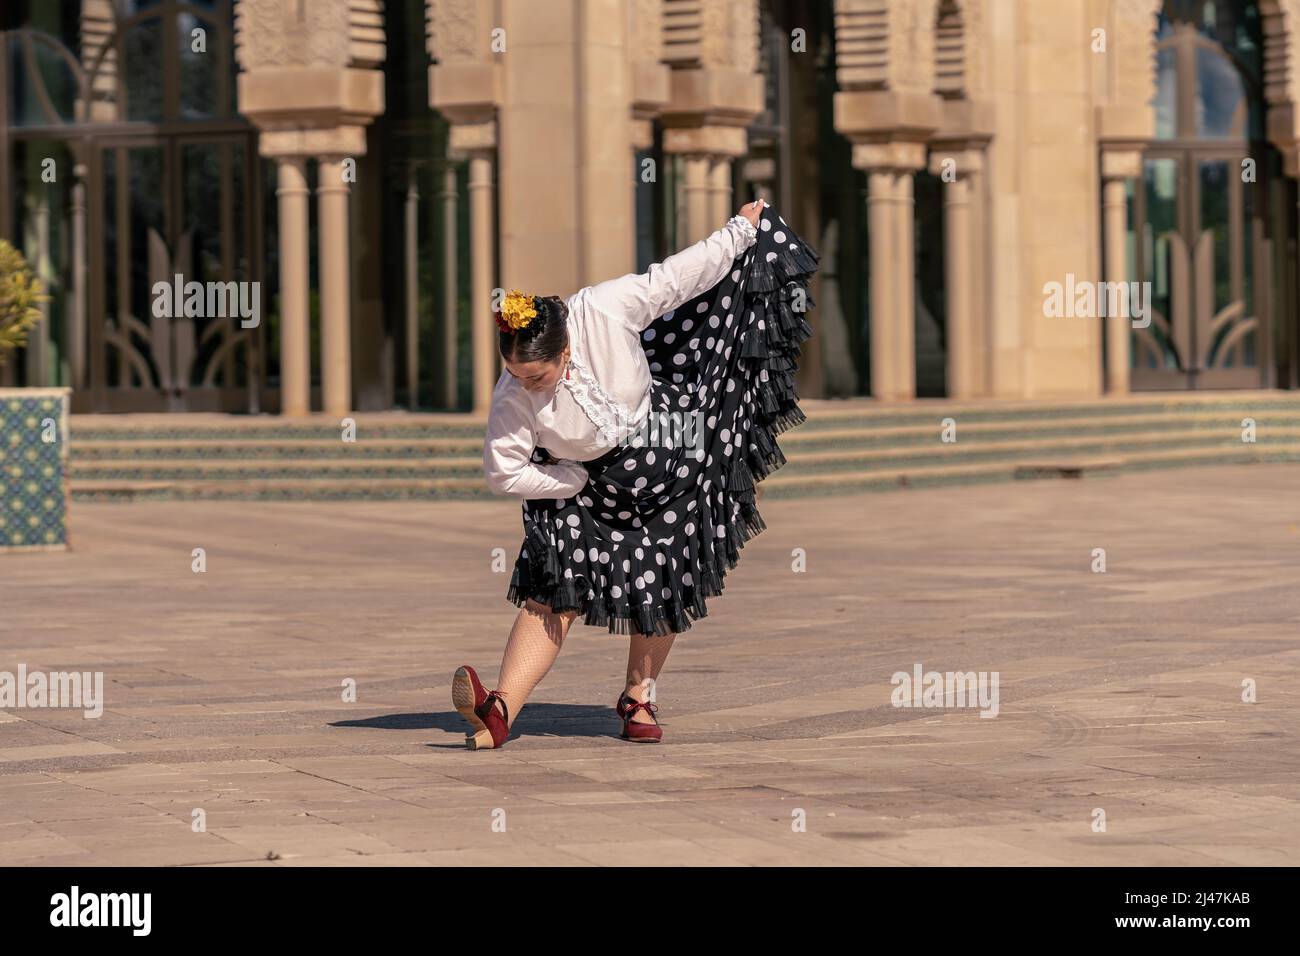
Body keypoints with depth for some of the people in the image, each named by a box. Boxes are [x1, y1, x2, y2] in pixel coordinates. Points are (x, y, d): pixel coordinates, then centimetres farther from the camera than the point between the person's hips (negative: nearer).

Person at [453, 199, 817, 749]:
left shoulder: (604, 310, -30)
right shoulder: (512, 400, -28)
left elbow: (679, 276, -16)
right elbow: (504, 475, -19)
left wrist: (742, 232, -4)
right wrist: (579, 481, -14)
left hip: (666, 460, 1)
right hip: (584, 486, -1)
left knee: (659, 588, 8)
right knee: (555, 592, -12)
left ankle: (639, 698, 24)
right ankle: (500, 710, -23)